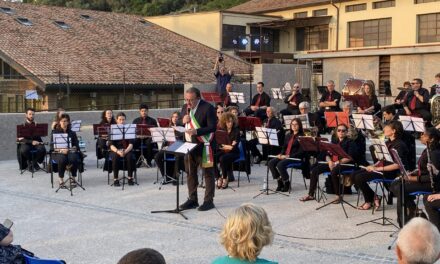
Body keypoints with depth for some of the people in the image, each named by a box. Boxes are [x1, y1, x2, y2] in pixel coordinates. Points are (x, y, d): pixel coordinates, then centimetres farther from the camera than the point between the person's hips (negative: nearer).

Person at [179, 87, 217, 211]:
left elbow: (212, 127, -17)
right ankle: (192, 199, 25)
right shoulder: (185, 107, 9)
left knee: (208, 173, 2)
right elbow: (178, 123, 17)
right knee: (190, 173, 13)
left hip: (204, 145, -7)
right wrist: (182, 120, -7)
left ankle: (208, 200, 10)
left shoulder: (208, 108, -13)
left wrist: (196, 131, -28)